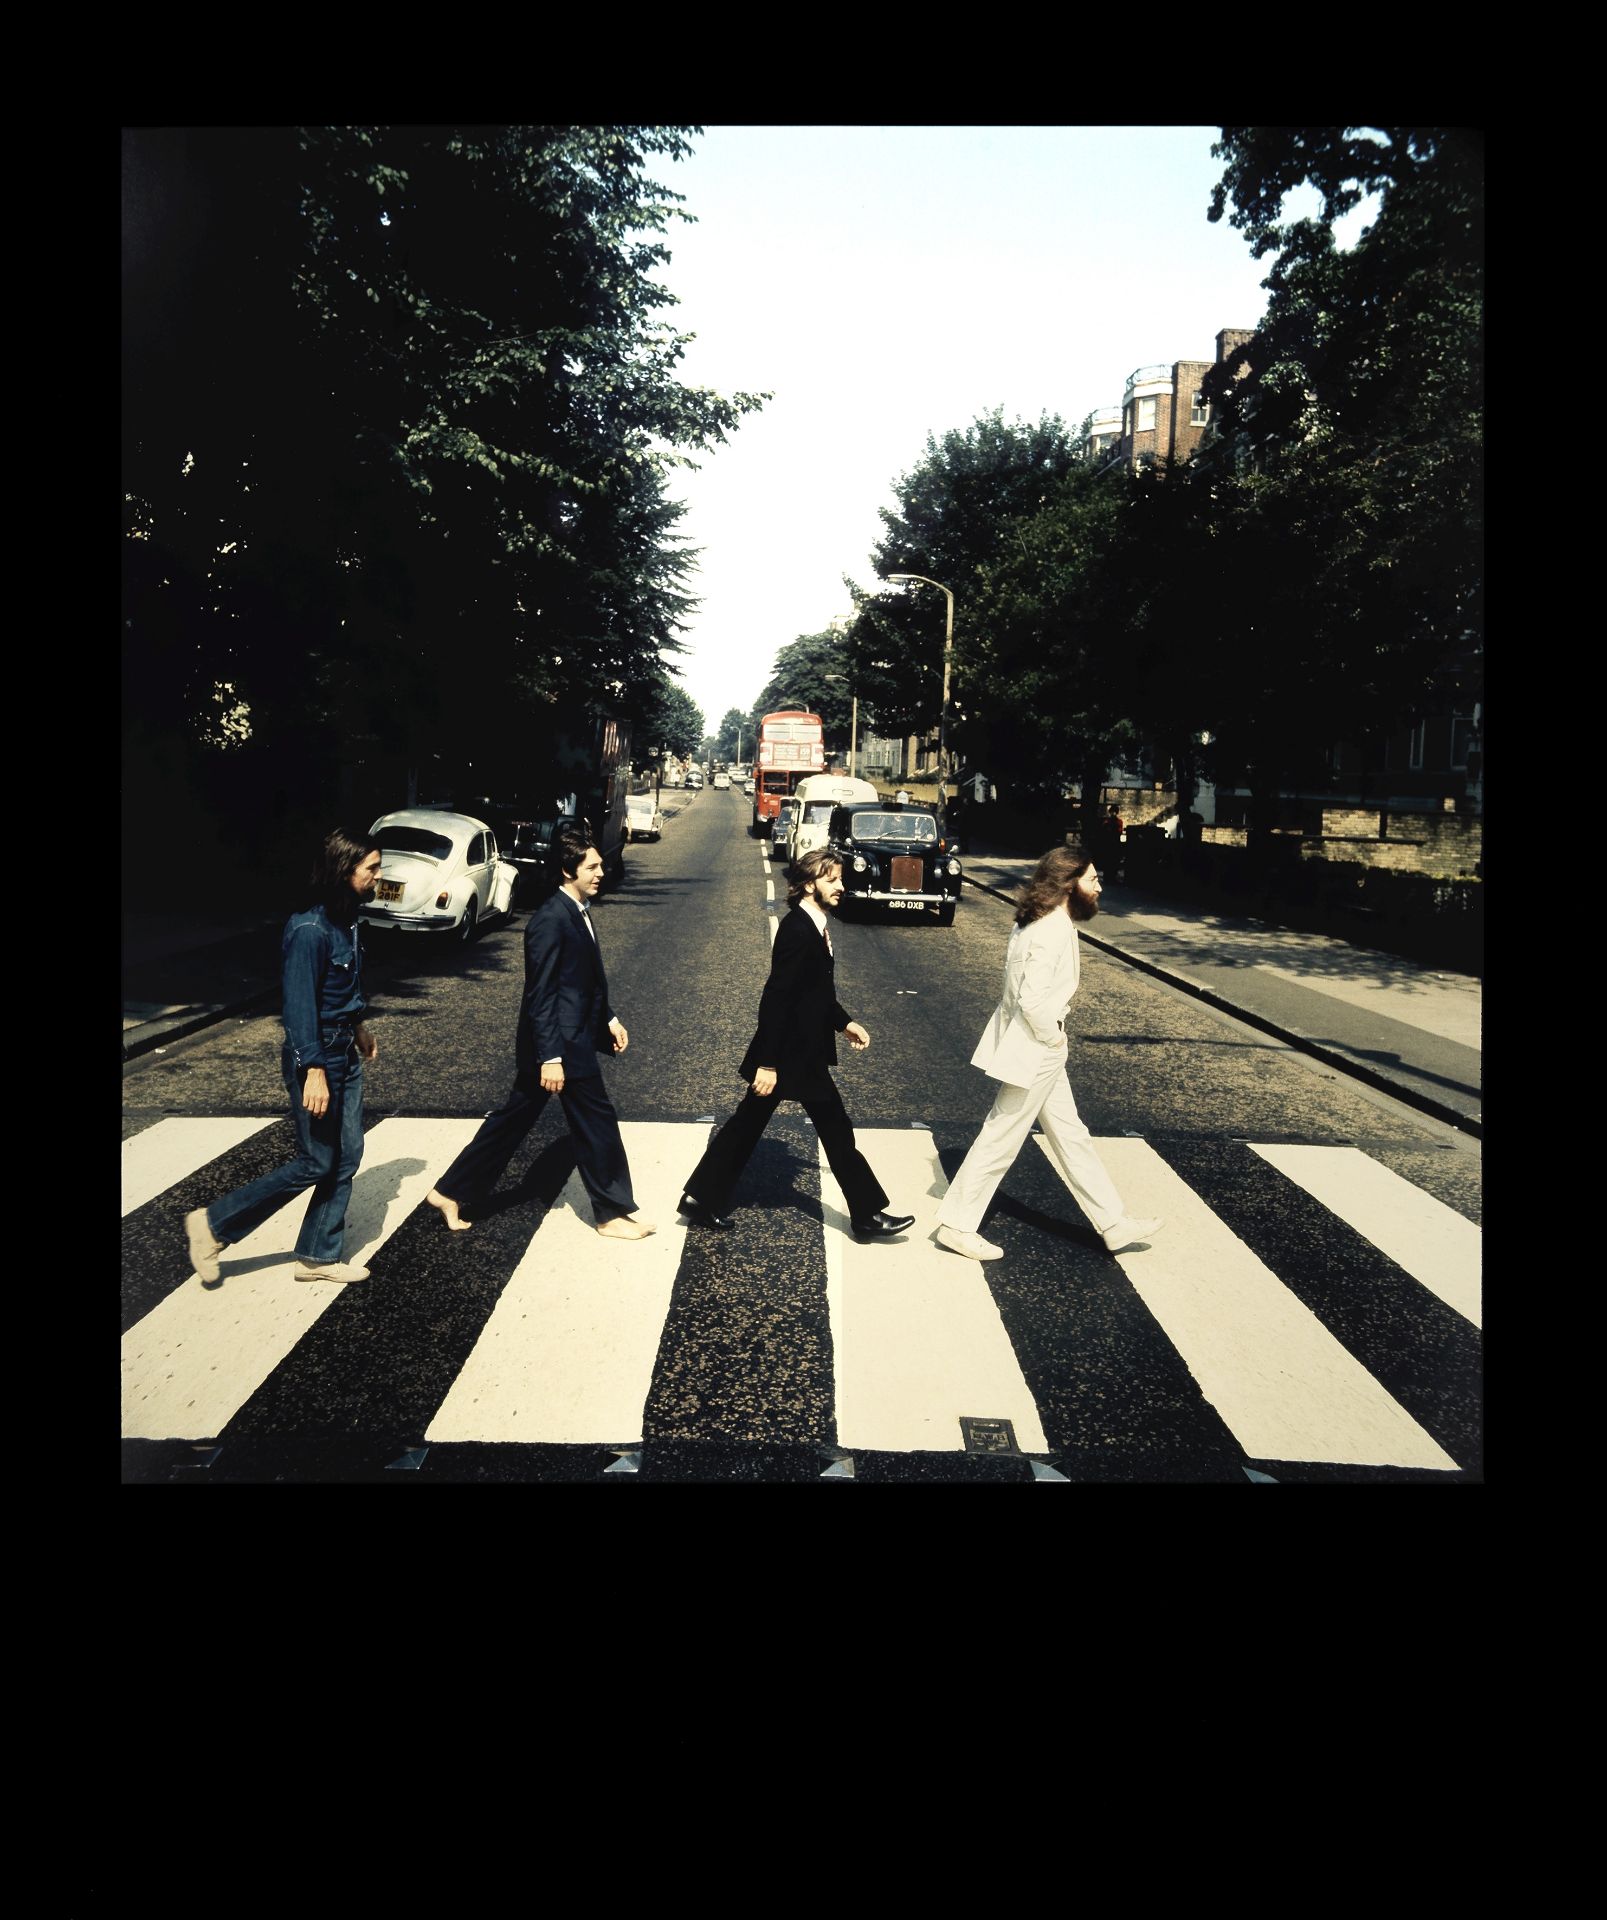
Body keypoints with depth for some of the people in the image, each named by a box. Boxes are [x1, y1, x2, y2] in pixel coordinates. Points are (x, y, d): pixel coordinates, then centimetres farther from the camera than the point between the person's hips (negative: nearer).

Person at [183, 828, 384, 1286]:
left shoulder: (347, 922, 5)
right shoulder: (310, 931, -22)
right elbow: (299, 1003, -23)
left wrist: (359, 1028, 30)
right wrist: (314, 1069, -26)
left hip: (345, 1054, 9)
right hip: (315, 1058, -9)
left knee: (346, 1158, 11)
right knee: (316, 1164, 0)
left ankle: (318, 1256, 23)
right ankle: (214, 1224, 15)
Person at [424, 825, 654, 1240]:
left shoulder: (578, 911, 11)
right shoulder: (550, 919, -19)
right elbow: (540, 994, -21)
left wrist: (609, 1018, 17)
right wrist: (550, 1056, -22)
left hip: (572, 1039, 10)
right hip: (561, 1044, -10)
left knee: (513, 1120, 16)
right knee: (597, 1121, 2)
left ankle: (452, 1192, 25)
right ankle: (613, 1213, 16)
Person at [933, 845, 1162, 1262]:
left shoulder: (1041, 922, 7)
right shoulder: (1052, 932, -23)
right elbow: (1033, 1001, -29)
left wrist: (1052, 1037, 10)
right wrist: (1053, 1037, -13)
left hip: (1040, 1052, 10)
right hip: (1034, 1053, -10)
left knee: (1070, 1134, 17)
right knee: (1000, 1141, 3)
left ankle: (1112, 1224, 28)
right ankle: (957, 1225, 16)